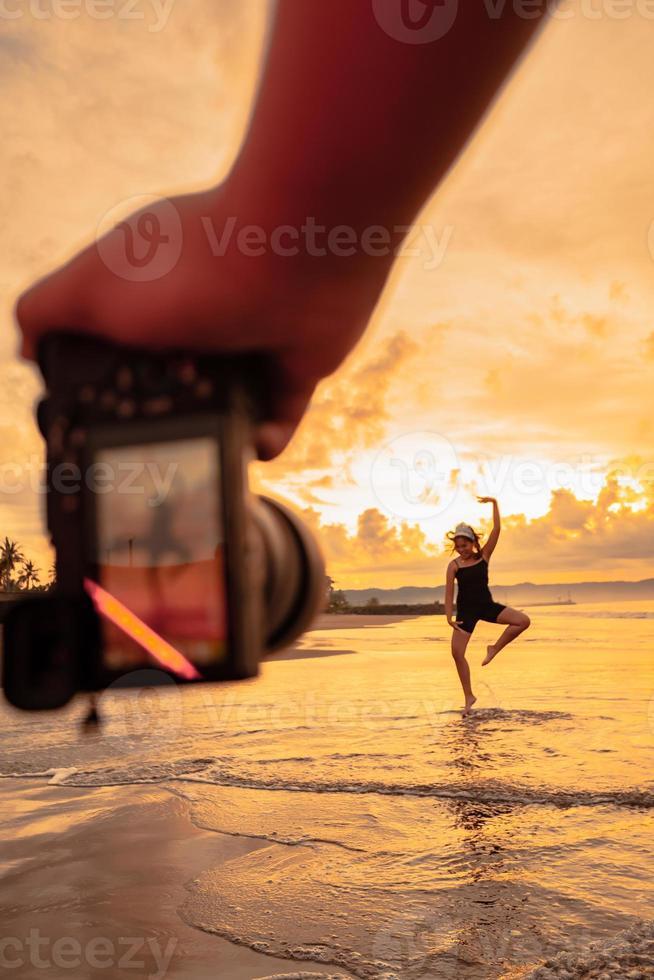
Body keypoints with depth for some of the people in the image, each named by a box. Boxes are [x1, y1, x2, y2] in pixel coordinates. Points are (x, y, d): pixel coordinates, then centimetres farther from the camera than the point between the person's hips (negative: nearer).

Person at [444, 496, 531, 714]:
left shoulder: (484, 555, -2)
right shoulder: (454, 565, -6)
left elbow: (496, 530, -10)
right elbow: (449, 593, -8)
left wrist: (494, 503, -15)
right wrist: (449, 616, -16)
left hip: (486, 605, 1)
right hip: (466, 610, -1)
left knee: (523, 620, -17)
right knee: (457, 652, -9)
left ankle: (495, 648, 2)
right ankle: (469, 696, 7)